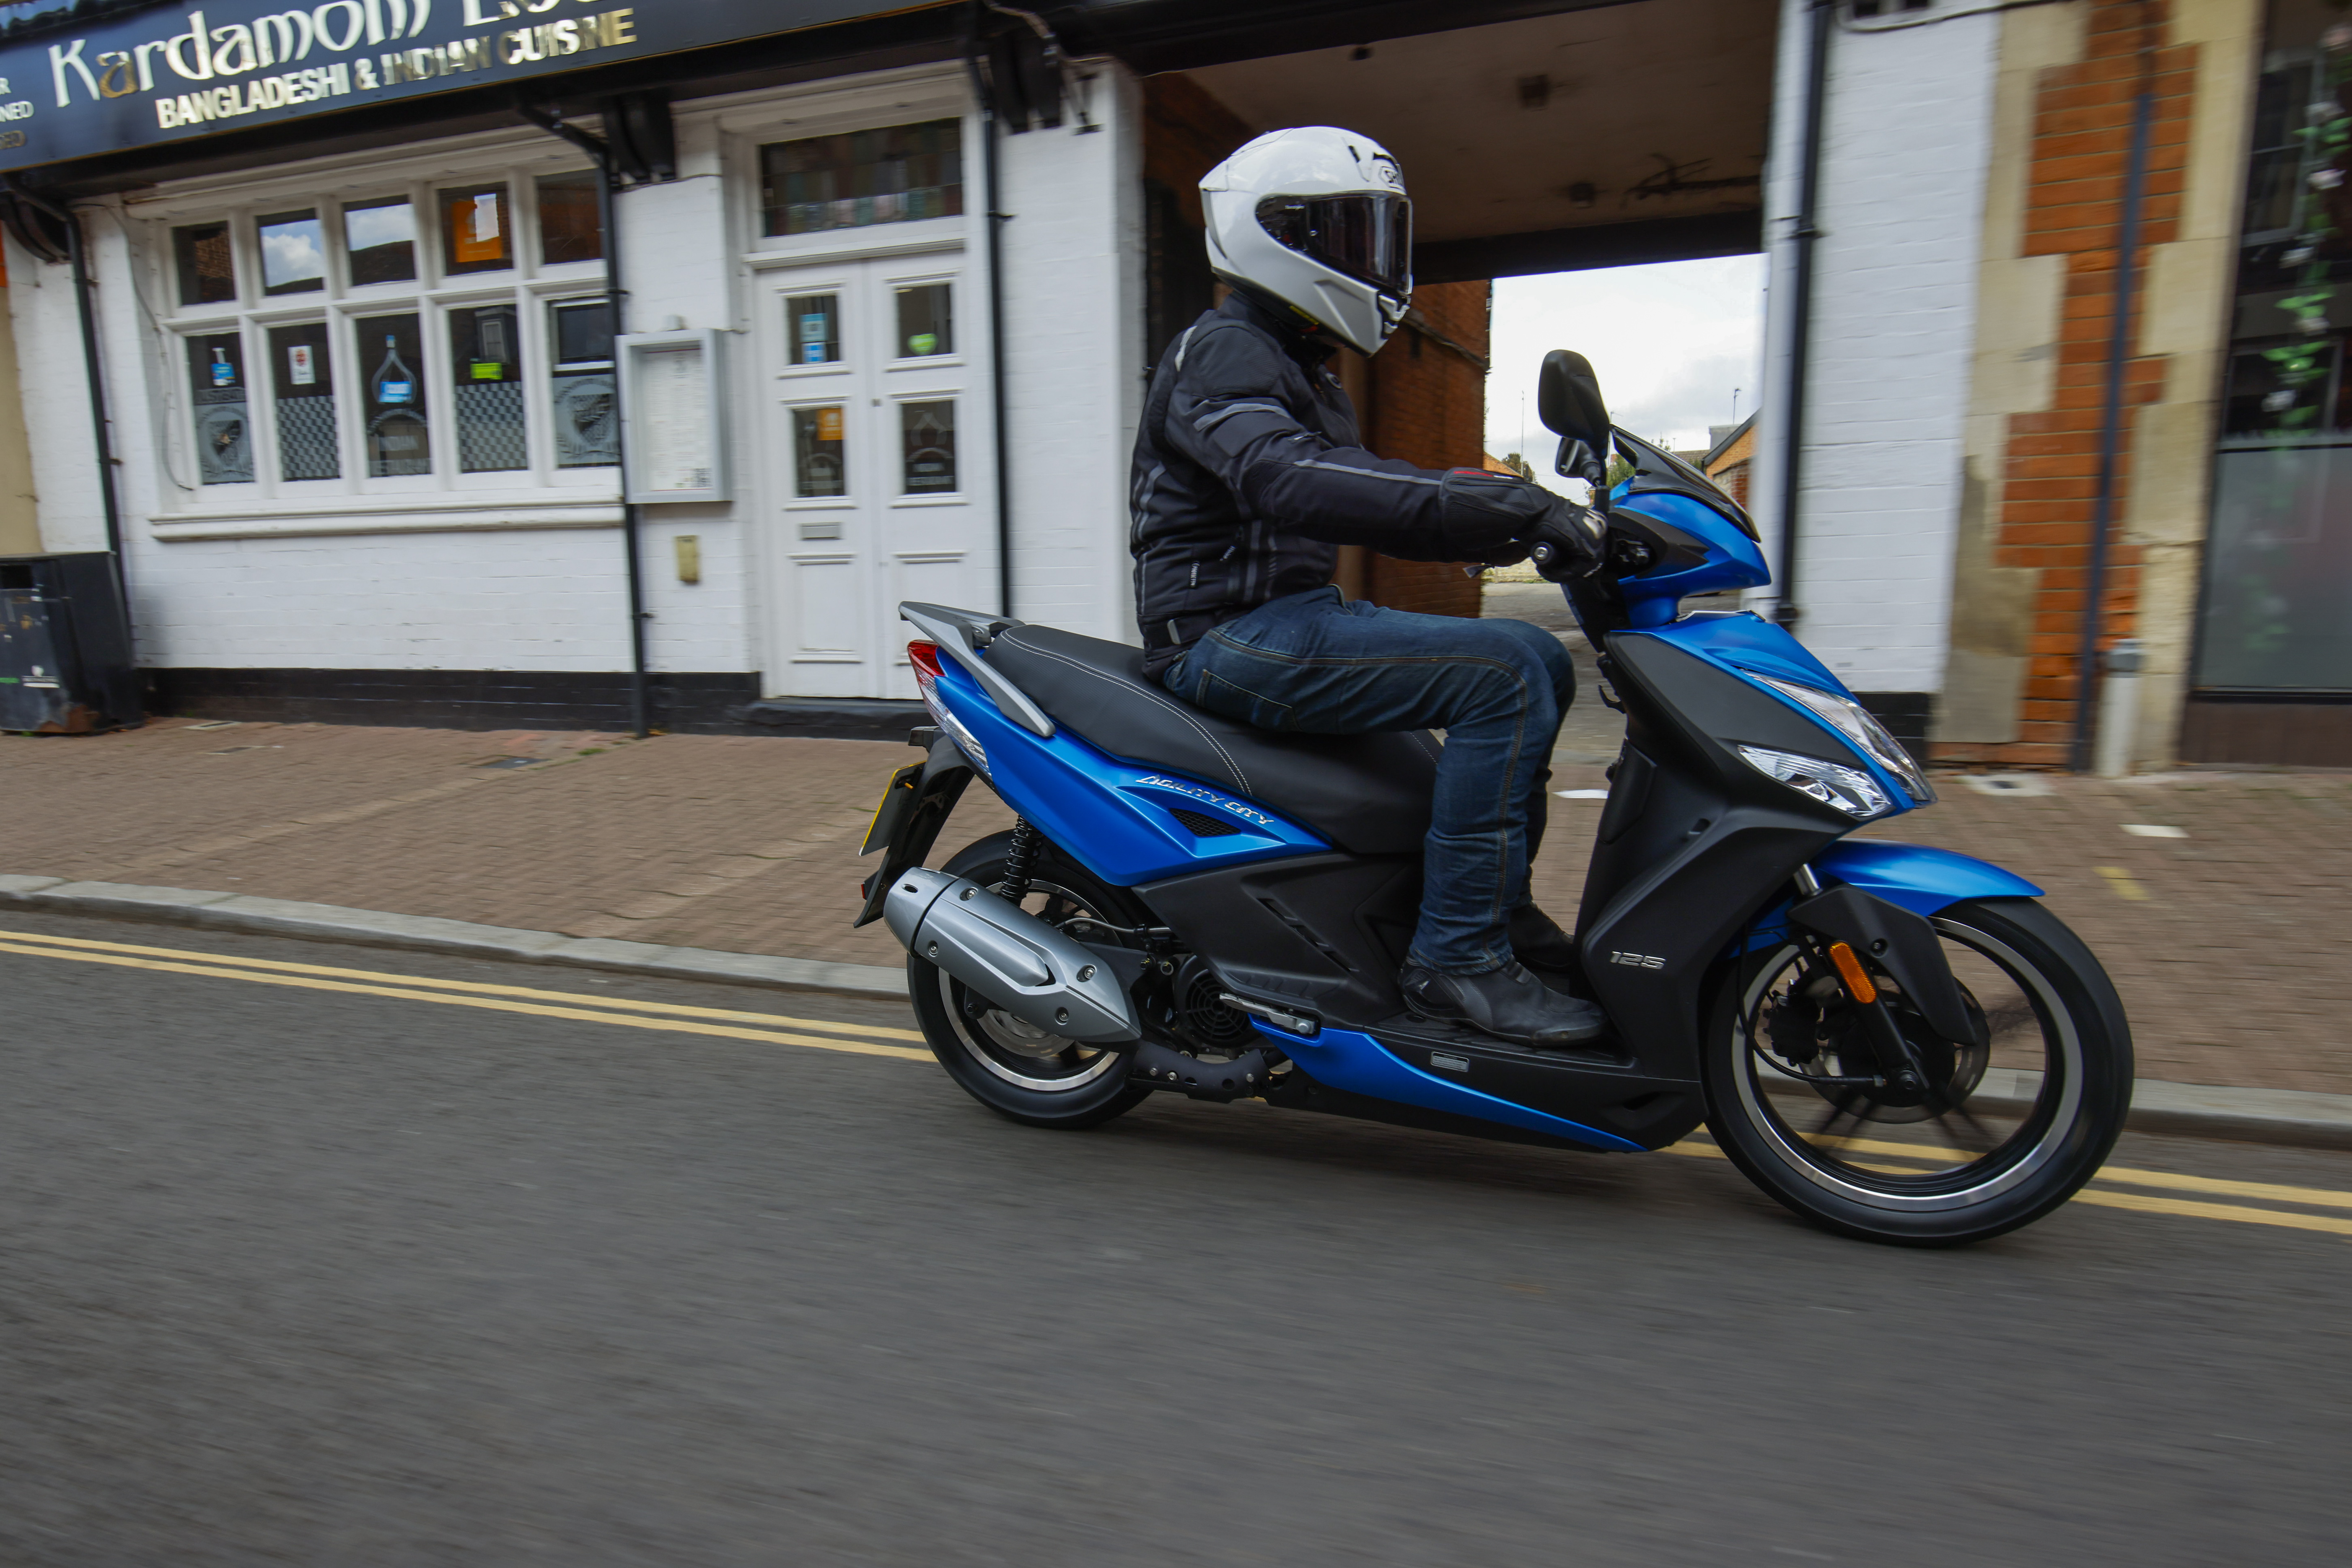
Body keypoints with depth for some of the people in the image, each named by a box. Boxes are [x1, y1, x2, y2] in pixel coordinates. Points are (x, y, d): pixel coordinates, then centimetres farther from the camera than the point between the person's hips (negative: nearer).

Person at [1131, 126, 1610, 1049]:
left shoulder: (1302, 373, 22)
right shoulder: (1221, 353, -10)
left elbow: (1370, 508, 21)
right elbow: (1296, 484, -30)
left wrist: (1510, 526, 6)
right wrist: (1510, 503, -33)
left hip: (1294, 618, 10)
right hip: (1228, 636, -10)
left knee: (1541, 664, 7)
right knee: (1506, 671, -22)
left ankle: (1499, 898, 12)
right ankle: (1457, 956, -18)